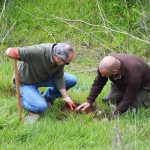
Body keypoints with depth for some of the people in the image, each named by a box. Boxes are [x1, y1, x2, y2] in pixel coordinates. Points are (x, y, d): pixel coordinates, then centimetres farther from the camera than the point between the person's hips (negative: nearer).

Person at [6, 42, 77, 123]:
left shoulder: (60, 58, -19)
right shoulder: (38, 52, -39)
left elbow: (59, 78, -6)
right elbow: (9, 51, -34)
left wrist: (67, 99, -5)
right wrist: (11, 51, -58)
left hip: (43, 77, 6)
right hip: (25, 82, -6)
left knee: (72, 80, -5)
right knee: (40, 106, -27)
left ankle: (47, 97, 14)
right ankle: (23, 98, 5)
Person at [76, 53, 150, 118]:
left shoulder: (132, 74, -46)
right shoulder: (106, 64, -30)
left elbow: (127, 101, -39)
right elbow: (98, 83, -13)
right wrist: (89, 101, -21)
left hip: (141, 85, -5)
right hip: (121, 83, 5)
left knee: (134, 107, -21)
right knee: (108, 101, -4)